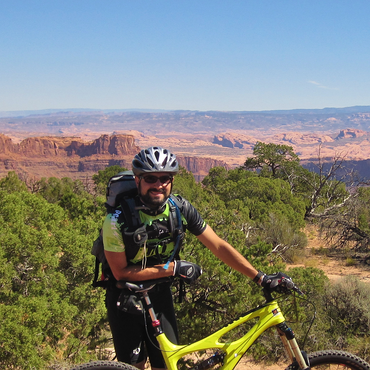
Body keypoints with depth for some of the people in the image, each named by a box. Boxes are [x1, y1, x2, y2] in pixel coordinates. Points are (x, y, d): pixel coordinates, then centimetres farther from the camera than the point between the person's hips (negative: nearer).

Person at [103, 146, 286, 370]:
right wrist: (172, 268, -22)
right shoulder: (118, 219, -24)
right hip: (126, 297, -3)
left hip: (160, 294, 3)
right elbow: (121, 272, -18)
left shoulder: (180, 208, -14)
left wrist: (261, 278, -13)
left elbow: (219, 246, -10)